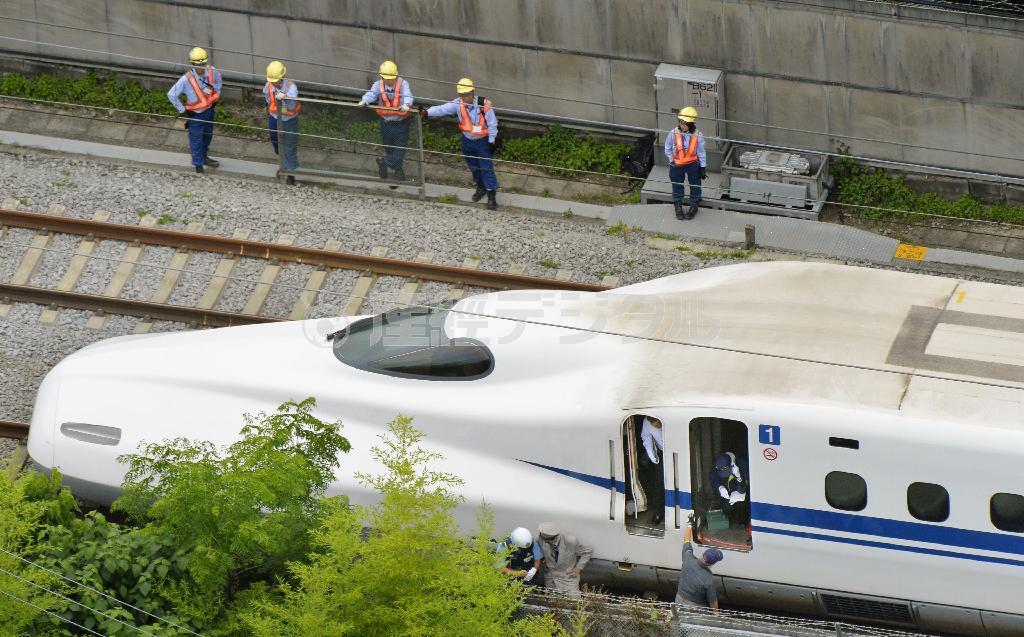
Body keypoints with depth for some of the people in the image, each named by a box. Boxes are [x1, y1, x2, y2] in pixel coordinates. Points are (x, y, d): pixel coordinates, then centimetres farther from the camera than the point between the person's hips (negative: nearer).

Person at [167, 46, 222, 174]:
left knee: (207, 136, 26)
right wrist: (182, 110, -16)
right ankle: (198, 164, 32)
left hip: (209, 110, 5)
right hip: (195, 114, -5)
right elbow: (171, 95, -23)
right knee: (196, 139, 11)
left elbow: (218, 80, 7)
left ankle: (203, 157, 51)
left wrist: (216, 96, 7)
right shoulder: (186, 79, -33)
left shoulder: (212, 72, -19)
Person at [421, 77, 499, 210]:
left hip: (482, 141, -5)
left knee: (486, 168, -2)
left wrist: (491, 141, -12)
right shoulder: (458, 104, -14)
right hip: (467, 140, 5)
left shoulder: (484, 105, -25)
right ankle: (481, 187, 44)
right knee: (473, 167, 21)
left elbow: (492, 124, -16)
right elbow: (443, 109, -25)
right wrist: (427, 112, -41)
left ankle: (492, 195, 9)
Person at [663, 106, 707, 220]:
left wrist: (703, 168, -1)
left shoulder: (697, 136, -16)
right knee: (677, 186, 14)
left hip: (693, 164, -1)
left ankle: (694, 207, 35)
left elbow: (701, 152, -4)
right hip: (677, 165, 1)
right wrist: (672, 161, -2)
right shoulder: (673, 133, -15)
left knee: (695, 186, 14)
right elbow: (668, 149, 1)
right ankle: (678, 208, 34)